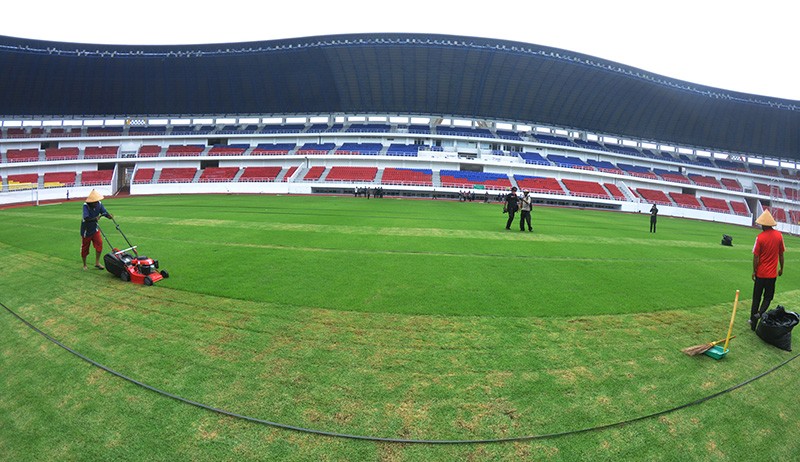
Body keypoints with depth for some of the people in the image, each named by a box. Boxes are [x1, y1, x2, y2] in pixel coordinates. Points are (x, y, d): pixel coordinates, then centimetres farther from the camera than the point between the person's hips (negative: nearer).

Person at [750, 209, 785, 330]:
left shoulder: (760, 237, -15)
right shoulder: (779, 235, -6)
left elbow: (756, 257, -11)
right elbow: (781, 254, 4)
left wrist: (754, 271, 2)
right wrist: (781, 268, 17)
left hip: (760, 273, -2)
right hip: (772, 273, 2)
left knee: (756, 297, 10)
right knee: (768, 297, 14)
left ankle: (753, 320, 15)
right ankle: (760, 313, -8)